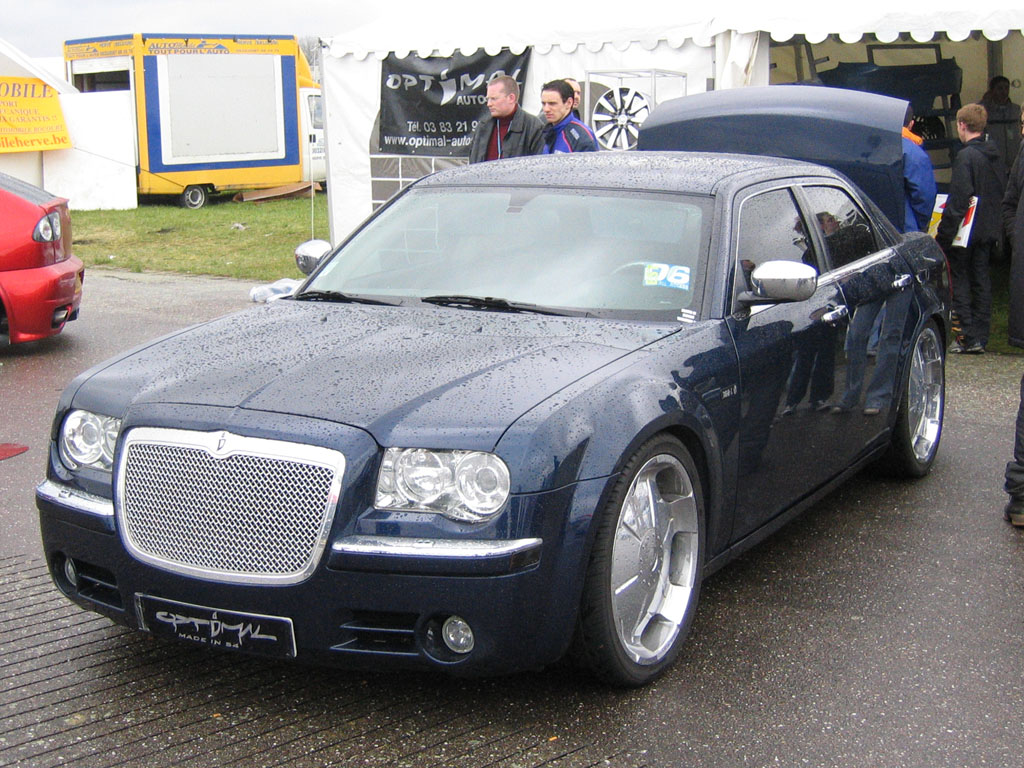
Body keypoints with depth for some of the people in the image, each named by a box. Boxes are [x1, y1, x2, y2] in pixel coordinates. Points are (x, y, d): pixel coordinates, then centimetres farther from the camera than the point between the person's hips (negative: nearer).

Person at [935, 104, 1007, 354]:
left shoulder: (965, 157, -16)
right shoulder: (995, 155, 10)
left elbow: (958, 201, -20)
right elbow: (1003, 195, 16)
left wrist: (943, 235, -18)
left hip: (968, 231, -8)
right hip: (990, 230, 8)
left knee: (960, 280, -1)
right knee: (981, 280, 11)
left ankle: (968, 337, -2)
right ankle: (980, 338, 13)